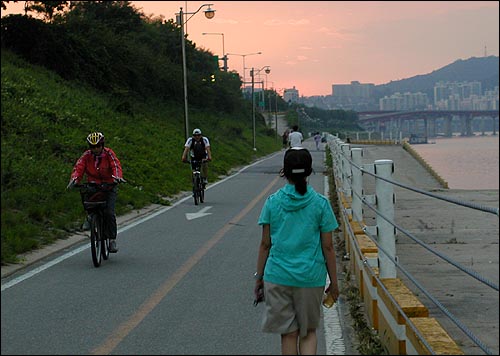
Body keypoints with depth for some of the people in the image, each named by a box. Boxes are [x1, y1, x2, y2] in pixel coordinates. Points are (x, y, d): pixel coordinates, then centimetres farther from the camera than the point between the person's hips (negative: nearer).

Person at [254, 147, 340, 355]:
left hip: (278, 276, 1)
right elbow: (328, 247, -2)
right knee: (308, 332, 16)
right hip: (311, 277, 0)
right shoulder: (320, 204, -5)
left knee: (288, 334, 11)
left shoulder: (272, 202, -2)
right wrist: (333, 282, 7)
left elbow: (265, 244, 1)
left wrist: (259, 277, 11)